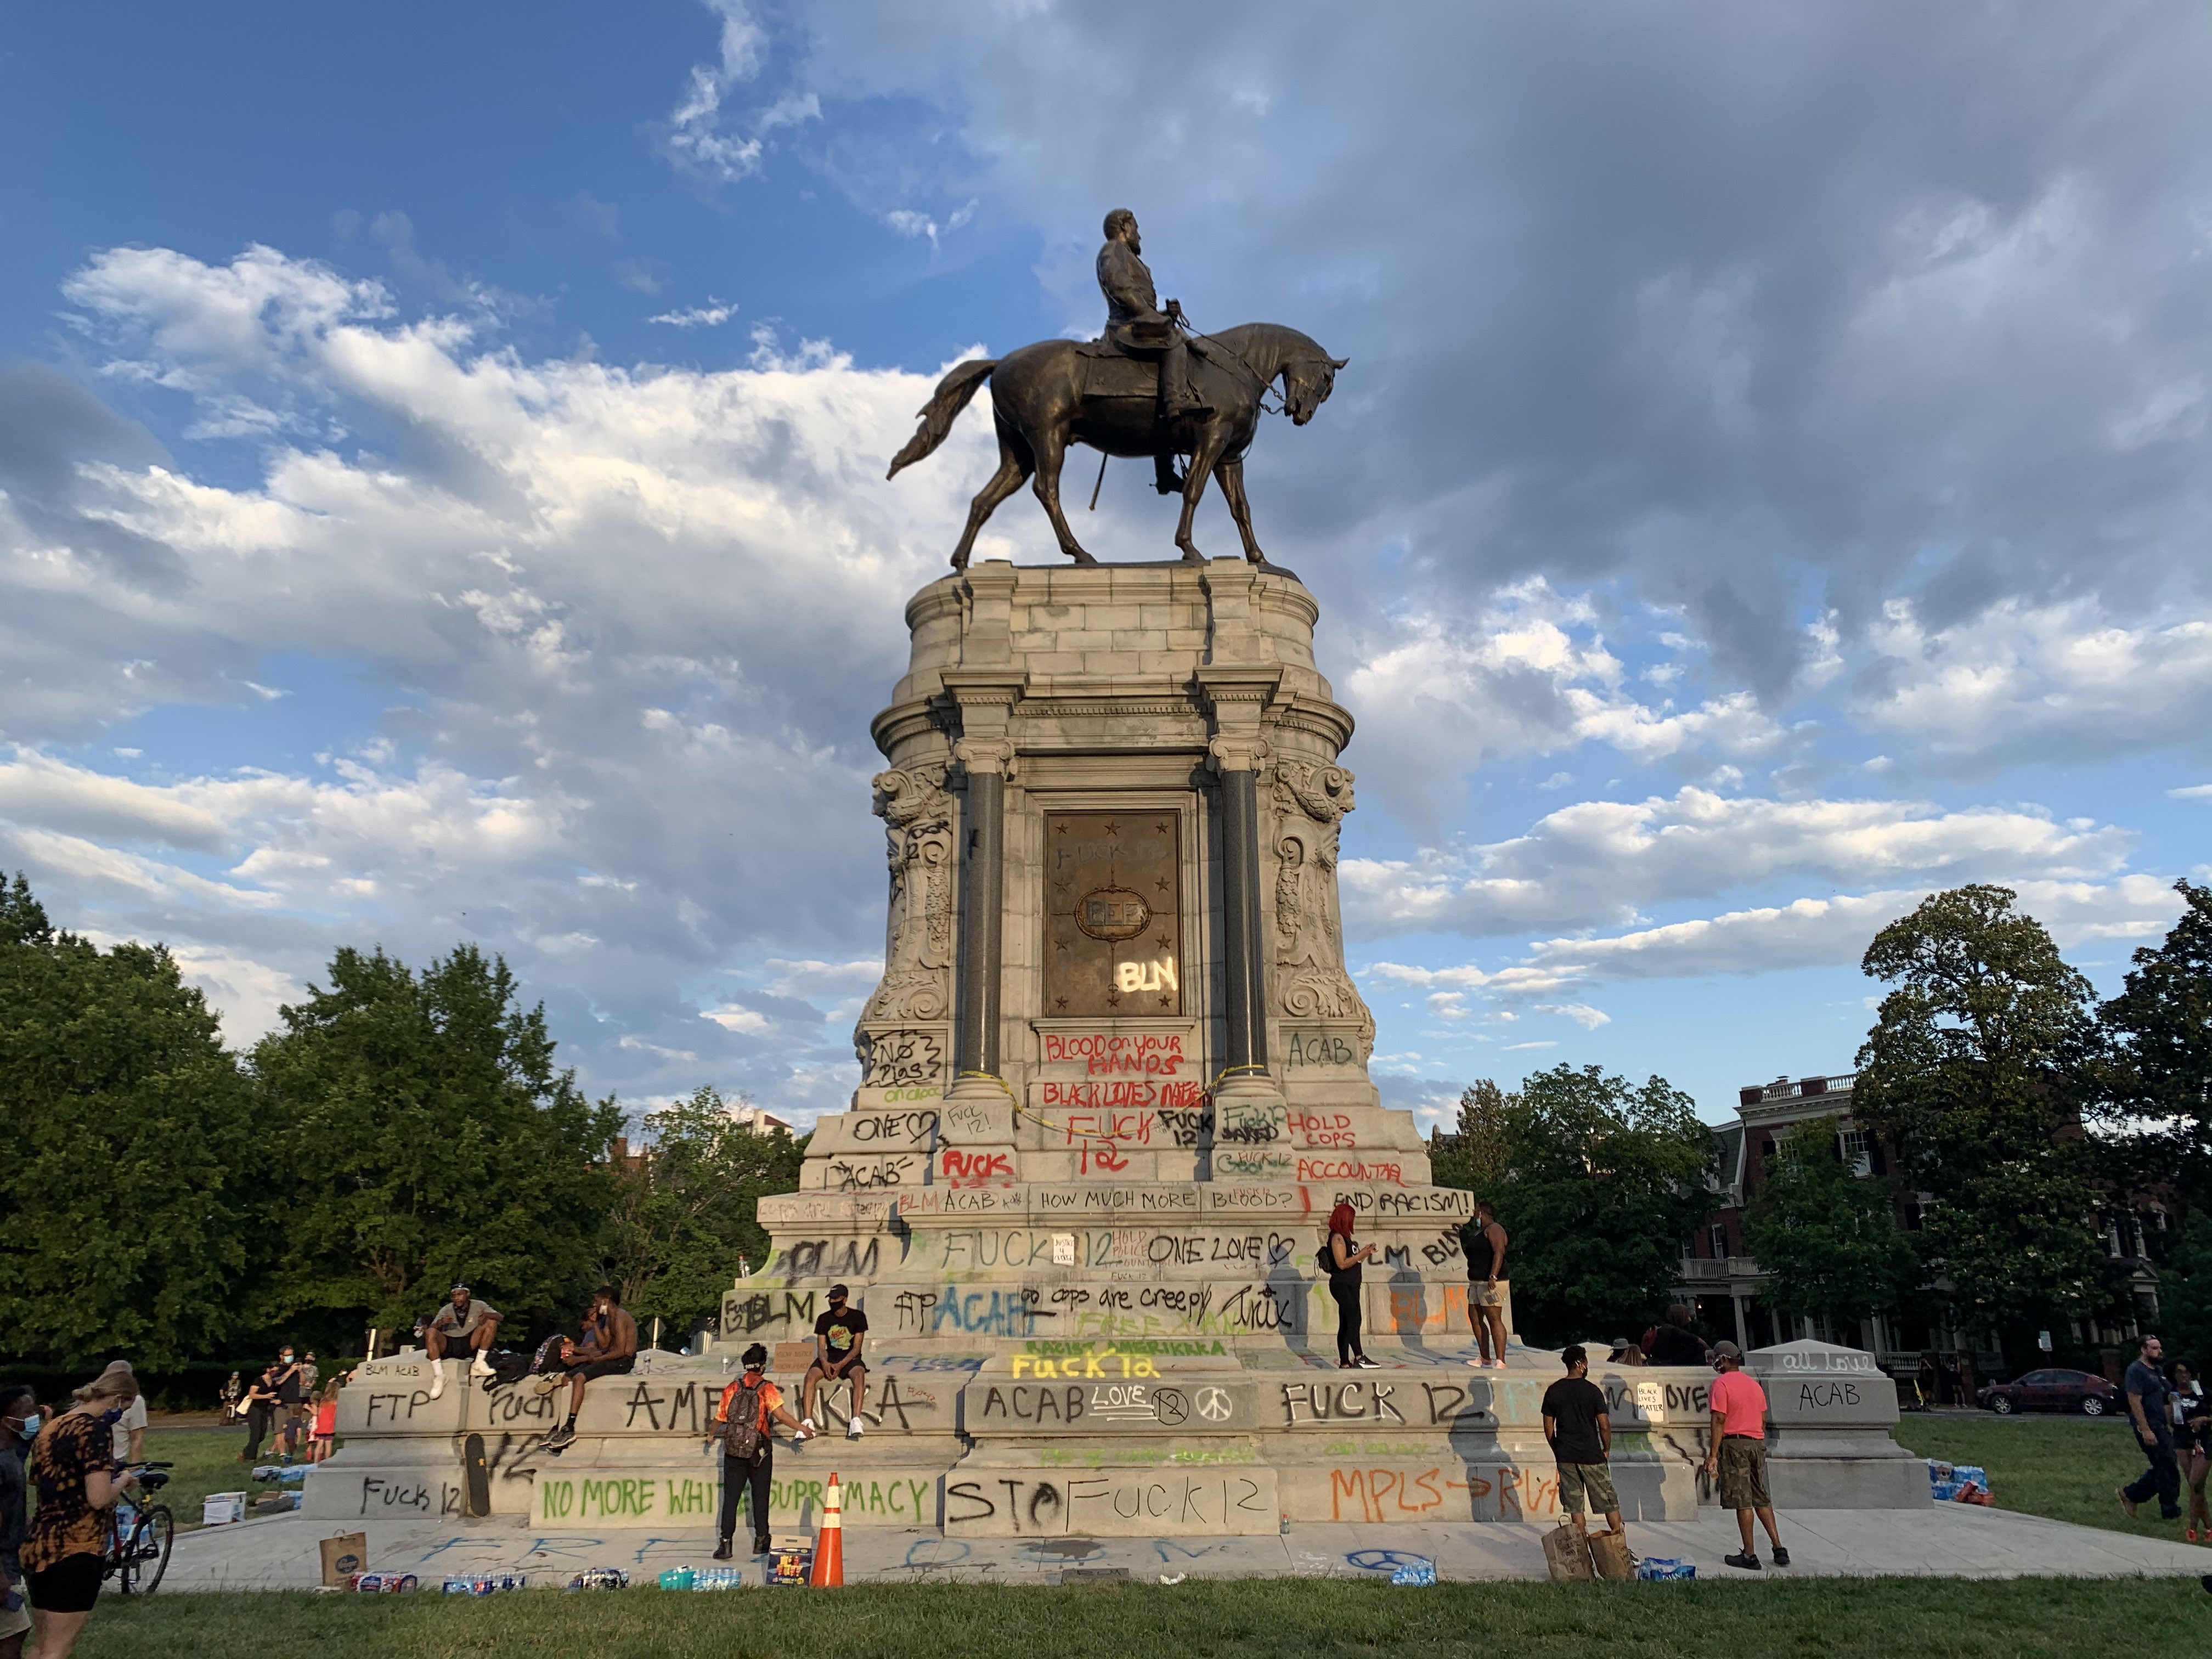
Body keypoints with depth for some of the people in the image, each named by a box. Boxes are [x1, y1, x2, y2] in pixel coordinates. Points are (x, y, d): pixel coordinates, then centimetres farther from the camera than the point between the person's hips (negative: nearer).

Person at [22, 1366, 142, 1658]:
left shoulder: (50, 1429, 12)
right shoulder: (96, 1429, -14)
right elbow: (98, 1498, -21)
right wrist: (123, 1481, -2)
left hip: (37, 1547, 8)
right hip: (75, 1550, -8)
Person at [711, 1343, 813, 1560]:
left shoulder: (732, 1389, 1)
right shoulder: (767, 1389, -8)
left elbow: (719, 1418, 7)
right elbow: (780, 1414, -21)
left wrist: (712, 1436, 26)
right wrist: (802, 1428, -16)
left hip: (733, 1451, 2)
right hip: (760, 1452, -2)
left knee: (730, 1497, 5)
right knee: (760, 1496, 10)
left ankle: (725, 1543, 1)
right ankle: (761, 1541, 14)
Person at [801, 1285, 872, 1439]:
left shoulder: (858, 1317, -3)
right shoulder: (824, 1319, 5)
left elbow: (857, 1348, -6)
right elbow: (821, 1348, 1)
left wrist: (840, 1365, -20)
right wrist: (825, 1363, -22)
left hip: (850, 1358, -3)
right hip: (829, 1358, 3)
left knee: (859, 1375, -37)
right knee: (811, 1375, -29)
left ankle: (855, 1422, -47)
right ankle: (808, 1422, -35)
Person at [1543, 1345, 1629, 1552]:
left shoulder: (1553, 1391, 0)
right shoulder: (1593, 1391, -10)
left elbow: (1549, 1428, 3)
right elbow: (1604, 1426, -9)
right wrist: (1607, 1450, 6)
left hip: (1566, 1457, 3)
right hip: (1591, 1456, -2)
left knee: (1575, 1507, 8)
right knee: (1609, 1502, 9)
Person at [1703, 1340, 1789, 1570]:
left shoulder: (1722, 1384, -9)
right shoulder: (1754, 1384, 12)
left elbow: (1719, 1420, -15)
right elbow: (1763, 1419, 15)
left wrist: (1713, 1455, -14)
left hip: (1734, 1444, -7)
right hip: (1757, 1443, 7)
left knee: (1743, 1502, -3)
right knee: (1761, 1499, 16)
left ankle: (1749, 1556, 0)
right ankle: (1779, 1548, 13)